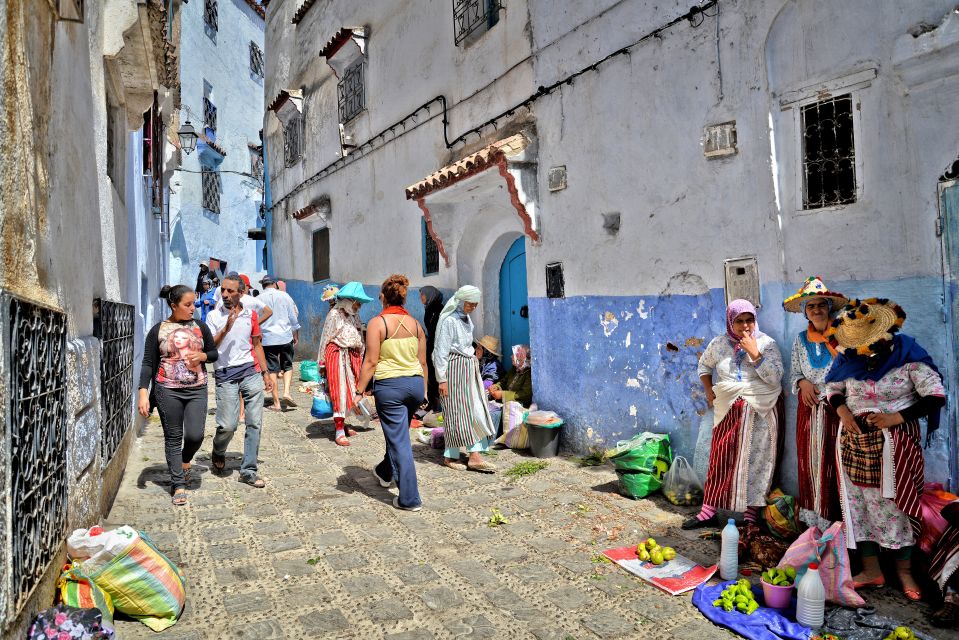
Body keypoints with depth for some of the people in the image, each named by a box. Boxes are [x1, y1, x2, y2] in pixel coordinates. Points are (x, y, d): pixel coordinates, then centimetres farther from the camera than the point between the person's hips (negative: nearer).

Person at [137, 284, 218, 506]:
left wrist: (203, 355, -8)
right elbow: (148, 363, -1)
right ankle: (179, 485, 15)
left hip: (196, 390, 2)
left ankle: (185, 461, 29)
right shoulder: (158, 330, 0)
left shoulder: (200, 327, 6)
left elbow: (214, 353, 15)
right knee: (173, 438, 5)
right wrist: (143, 392, -10)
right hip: (167, 390, -1)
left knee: (195, 435, -5)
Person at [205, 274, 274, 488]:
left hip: (251, 371, 3)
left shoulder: (250, 314, 10)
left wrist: (265, 373, 12)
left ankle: (248, 470, 9)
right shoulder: (214, 316, 2)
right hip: (226, 375, -2)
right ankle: (218, 454, 28)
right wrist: (226, 328, -20)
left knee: (254, 423, 0)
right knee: (228, 425, -6)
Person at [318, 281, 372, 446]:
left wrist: (360, 356, 10)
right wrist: (321, 362, -7)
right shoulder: (334, 314, -9)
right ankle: (339, 432, -5)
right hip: (337, 355, -7)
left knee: (350, 390, 10)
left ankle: (342, 423, 24)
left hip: (352, 356, 7)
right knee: (340, 390, -8)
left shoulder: (354, 315, 11)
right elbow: (325, 338, -8)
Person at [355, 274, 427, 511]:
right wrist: (424, 390, 19)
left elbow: (371, 362, -12)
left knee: (399, 440, 2)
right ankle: (385, 472, 50)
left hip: (390, 385, -5)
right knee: (398, 433, 25)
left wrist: (359, 391, -6)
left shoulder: (378, 323, -9)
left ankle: (409, 499, 6)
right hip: (415, 383, 6)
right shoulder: (415, 324, 6)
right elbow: (423, 362, 9)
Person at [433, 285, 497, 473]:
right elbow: (440, 352, -16)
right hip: (454, 369, -8)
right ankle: (450, 456, 13)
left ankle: (474, 457, 7)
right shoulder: (448, 320, -15)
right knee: (456, 412, 0)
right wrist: (442, 379, -16)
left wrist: (474, 361, 17)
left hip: (469, 368, 9)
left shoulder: (466, 319, 12)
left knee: (476, 410, 4)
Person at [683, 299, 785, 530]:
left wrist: (754, 353, -18)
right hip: (728, 409, 3)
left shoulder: (767, 343, -3)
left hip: (760, 411, -2)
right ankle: (709, 512, 8)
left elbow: (774, 378, -12)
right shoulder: (719, 344, 6)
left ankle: (751, 515, 7)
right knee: (720, 458, 2)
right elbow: (704, 365, 23)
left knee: (755, 461, -2)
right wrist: (709, 391, 12)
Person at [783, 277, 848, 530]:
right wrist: (802, 382, -5)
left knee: (833, 459, -3)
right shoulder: (801, 340, 9)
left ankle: (834, 516, 10)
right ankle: (812, 514, 20)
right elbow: (793, 373, 13)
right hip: (809, 408, 4)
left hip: (836, 407, -4)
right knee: (808, 459, 7)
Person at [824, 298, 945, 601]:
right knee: (860, 503, 7)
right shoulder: (848, 357, -3)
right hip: (856, 440, 3)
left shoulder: (907, 354, -13)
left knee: (897, 503, 4)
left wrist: (898, 417, -20)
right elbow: (833, 389, 11)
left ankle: (905, 571, 22)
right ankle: (871, 570, 20)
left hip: (895, 443, -3)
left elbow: (936, 396, -13)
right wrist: (842, 410, -8)